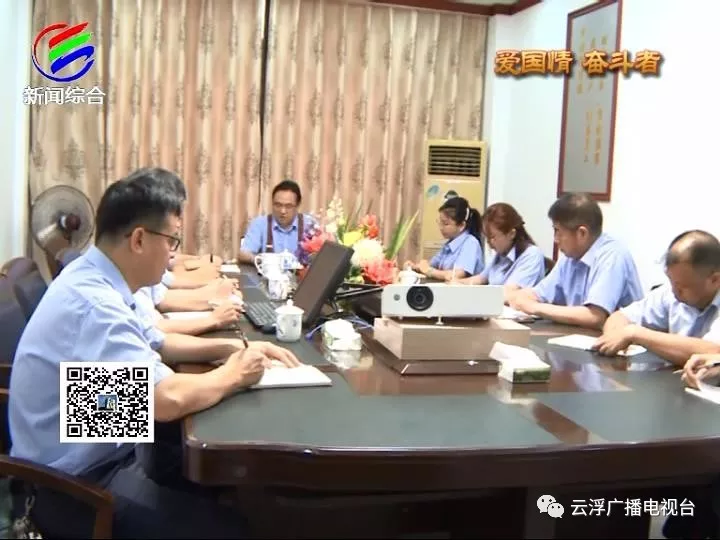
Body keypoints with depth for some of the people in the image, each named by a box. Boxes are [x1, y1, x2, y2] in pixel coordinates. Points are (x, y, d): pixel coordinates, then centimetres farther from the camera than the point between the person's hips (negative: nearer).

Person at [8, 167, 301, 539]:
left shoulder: (93, 280, 2)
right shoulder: (92, 302, -29)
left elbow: (155, 342, 18)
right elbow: (166, 399, -38)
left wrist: (232, 347, 4)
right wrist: (233, 375, -18)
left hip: (101, 454, 10)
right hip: (74, 487, -10)